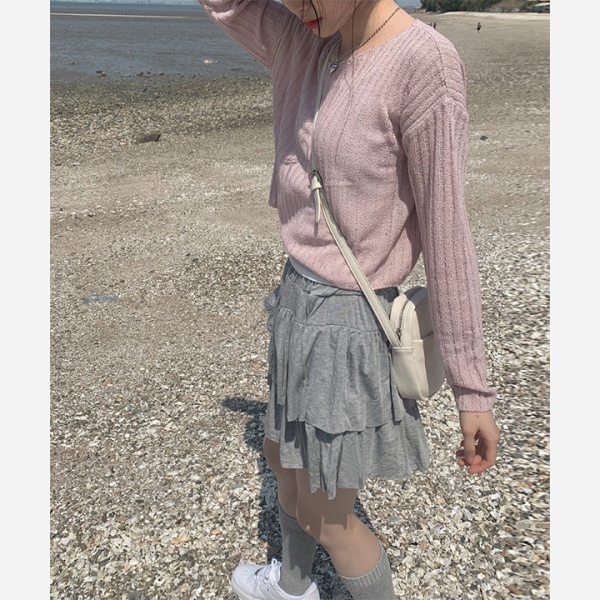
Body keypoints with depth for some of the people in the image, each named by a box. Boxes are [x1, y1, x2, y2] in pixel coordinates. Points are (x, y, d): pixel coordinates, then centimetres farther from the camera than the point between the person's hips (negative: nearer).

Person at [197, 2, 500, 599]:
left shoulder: (423, 63, -21)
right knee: (280, 457, 28)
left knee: (323, 515, 12)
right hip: (297, 301, 8)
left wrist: (472, 389, -14)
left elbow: (446, 235, -20)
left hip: (346, 322, -8)